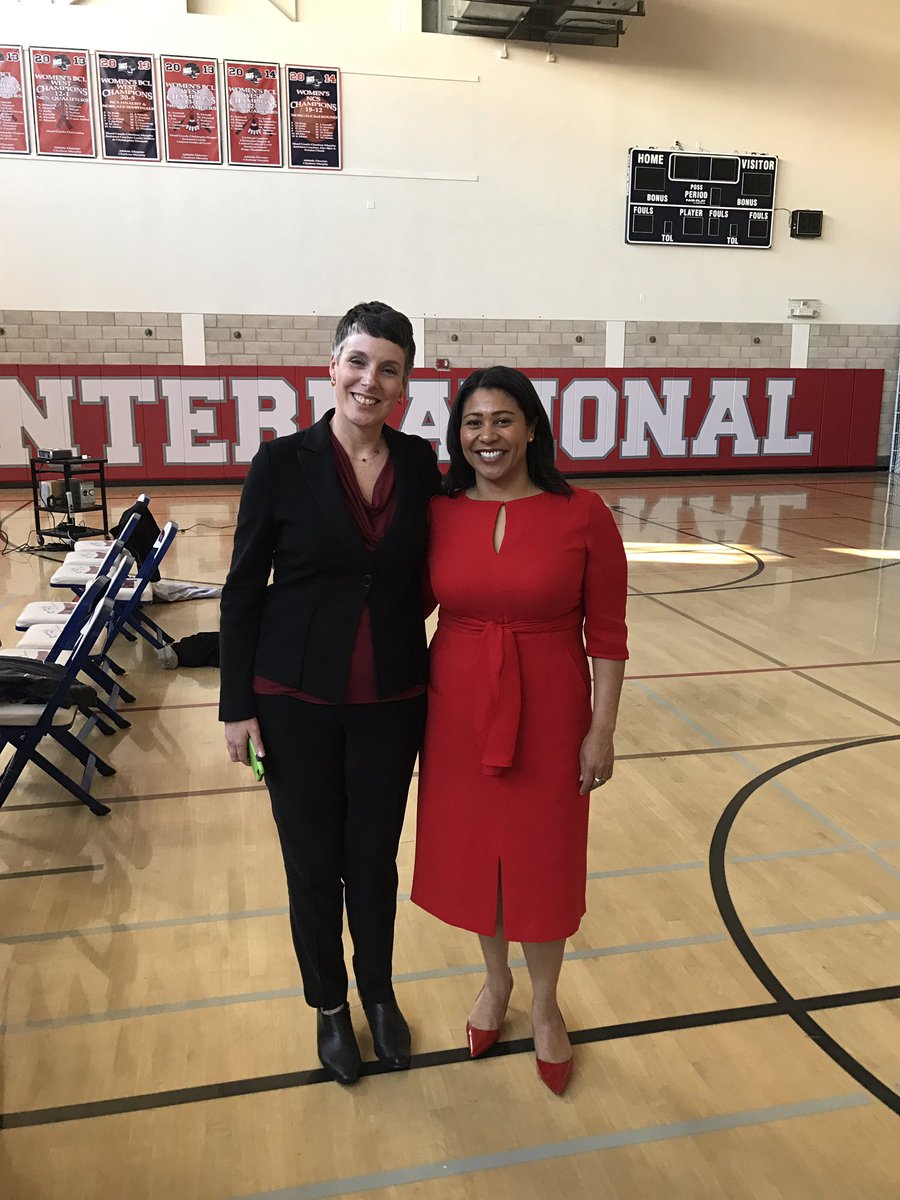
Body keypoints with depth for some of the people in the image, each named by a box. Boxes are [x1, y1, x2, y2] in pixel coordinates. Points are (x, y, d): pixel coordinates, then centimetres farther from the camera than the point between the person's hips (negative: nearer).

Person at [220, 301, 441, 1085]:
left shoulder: (421, 465, -1)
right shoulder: (283, 462, -8)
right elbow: (243, 591, -5)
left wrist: (435, 685, 5)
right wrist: (238, 705, -6)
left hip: (391, 702, 2)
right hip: (297, 700, -2)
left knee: (374, 858, 16)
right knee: (313, 862, 13)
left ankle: (380, 995, 40)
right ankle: (330, 1006, 37)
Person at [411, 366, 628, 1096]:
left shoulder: (582, 514, -10)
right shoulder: (437, 514, -4)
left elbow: (607, 633, -7)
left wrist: (602, 729, -7)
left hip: (547, 713, -2)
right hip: (458, 710, 3)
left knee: (542, 859, 12)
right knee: (472, 849, 16)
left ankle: (545, 1006, 37)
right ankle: (496, 980, 44)